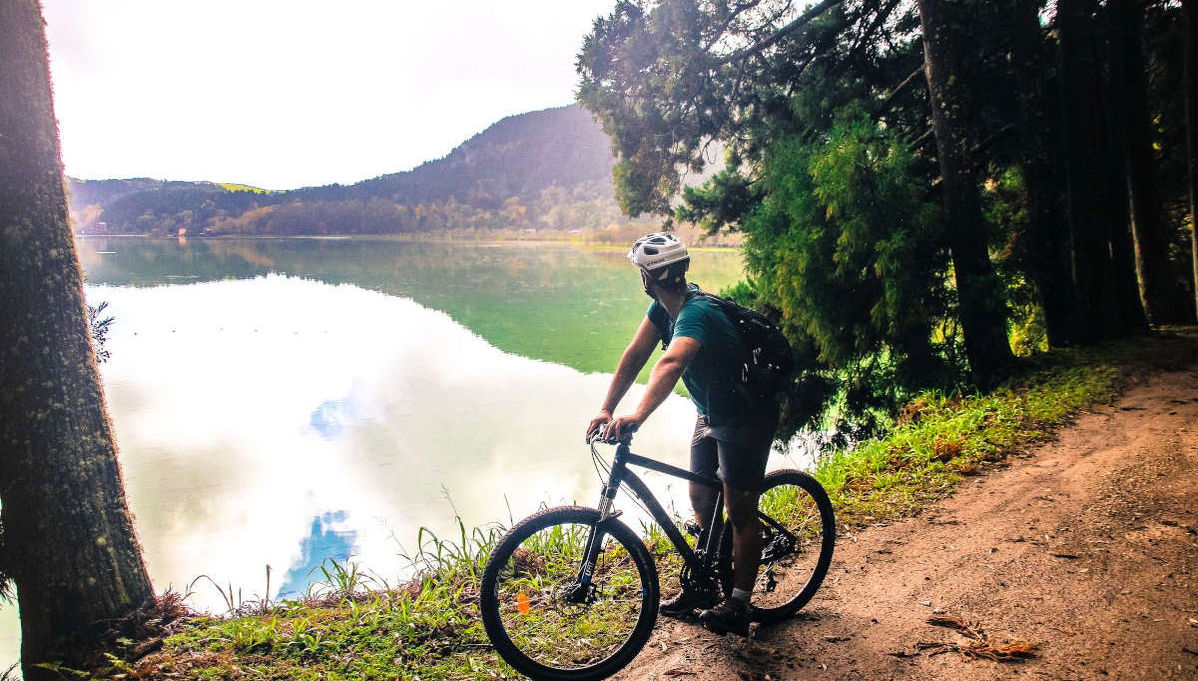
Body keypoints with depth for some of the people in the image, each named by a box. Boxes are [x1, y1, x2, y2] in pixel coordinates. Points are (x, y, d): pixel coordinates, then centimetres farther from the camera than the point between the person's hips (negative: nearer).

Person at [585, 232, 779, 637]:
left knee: (740, 512, -2)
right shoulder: (665, 306, -4)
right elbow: (635, 355, -7)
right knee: (701, 500, 14)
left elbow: (671, 364, -50)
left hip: (746, 417, -9)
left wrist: (636, 417, -63)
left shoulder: (696, 313, -32)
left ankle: (738, 606, 9)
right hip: (711, 412, 9)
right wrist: (606, 409, -16)